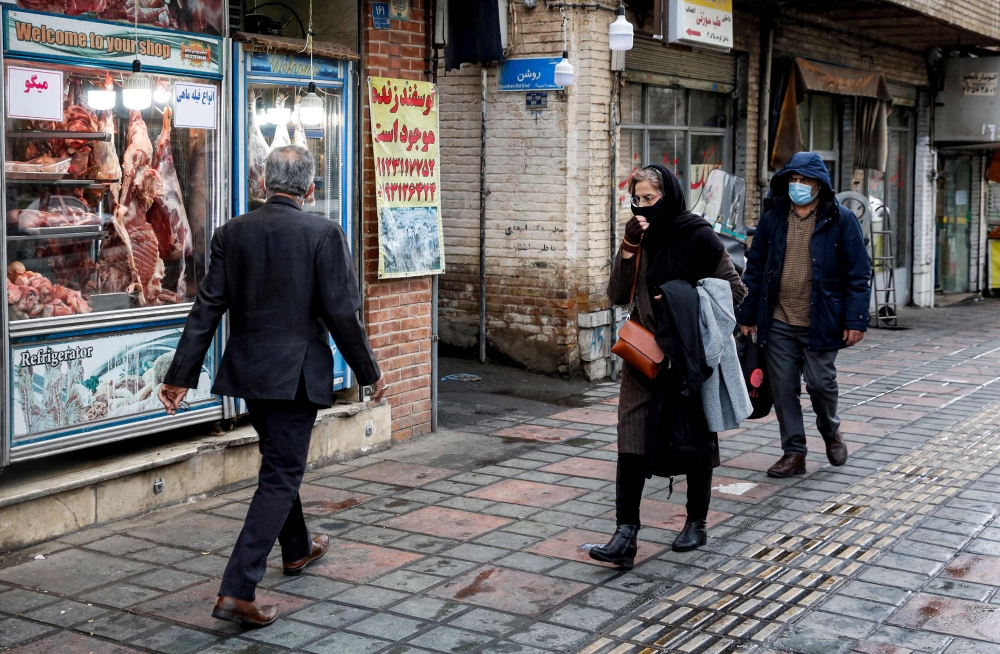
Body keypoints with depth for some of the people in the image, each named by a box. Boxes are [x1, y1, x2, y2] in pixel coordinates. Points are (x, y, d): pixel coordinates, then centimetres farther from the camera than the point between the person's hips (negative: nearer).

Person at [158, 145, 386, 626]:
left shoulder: (232, 233, 1)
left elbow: (207, 308, 0)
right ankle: (238, 590, -8)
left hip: (248, 369, 6)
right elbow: (342, 313, -12)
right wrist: (369, 372, 0)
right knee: (280, 475, 0)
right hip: (297, 371, -5)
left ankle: (296, 550, 45)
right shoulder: (324, 234, -11)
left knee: (280, 462, 24)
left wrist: (181, 376, 4)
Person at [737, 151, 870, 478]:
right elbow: (754, 267, 11)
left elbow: (858, 273, -4)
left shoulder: (841, 220, -3)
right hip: (778, 323, 3)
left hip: (820, 322, -3)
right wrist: (748, 314, 7)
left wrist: (855, 320, -10)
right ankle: (794, 453, 16)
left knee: (821, 382, 1)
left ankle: (830, 431, 32)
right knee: (783, 388, 4)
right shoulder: (772, 219, 7)